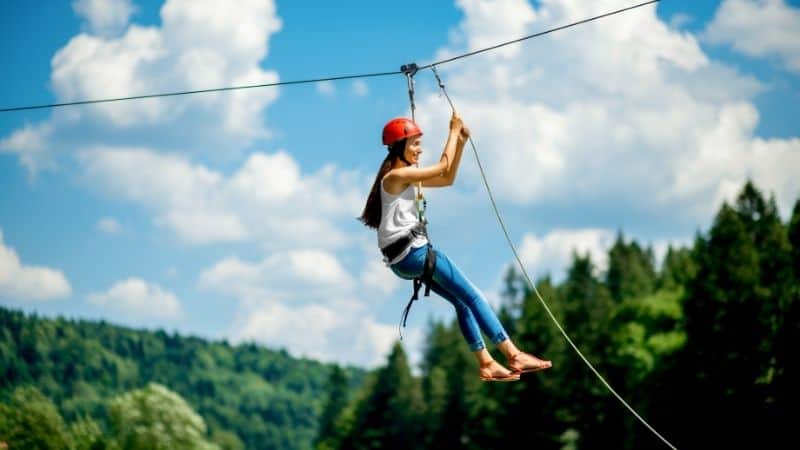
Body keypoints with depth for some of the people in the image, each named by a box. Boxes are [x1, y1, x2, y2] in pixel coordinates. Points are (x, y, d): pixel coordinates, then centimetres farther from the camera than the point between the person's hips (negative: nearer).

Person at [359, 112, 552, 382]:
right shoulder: (396, 175, -13)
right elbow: (443, 166, -12)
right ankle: (513, 356, -11)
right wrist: (453, 132, -2)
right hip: (412, 251, -10)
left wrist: (461, 142, 14)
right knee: (472, 296, -9)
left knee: (463, 302, 10)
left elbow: (447, 179, 22)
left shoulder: (405, 176, 17)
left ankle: (485, 364, 9)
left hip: (407, 257, 10)